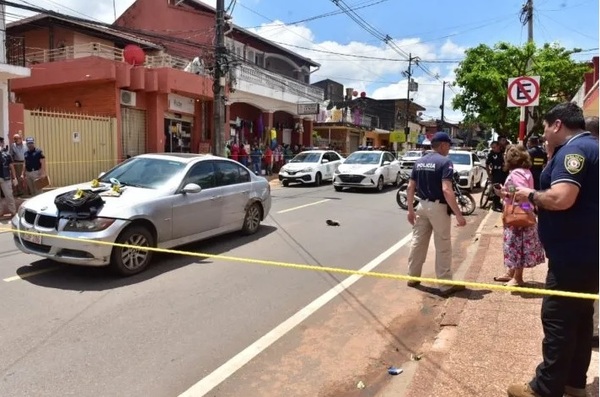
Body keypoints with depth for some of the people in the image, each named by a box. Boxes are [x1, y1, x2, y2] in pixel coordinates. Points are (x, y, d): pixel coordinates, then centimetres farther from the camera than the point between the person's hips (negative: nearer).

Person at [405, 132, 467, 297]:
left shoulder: (419, 162, 7)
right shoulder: (445, 162, -14)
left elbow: (410, 188, 6)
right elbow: (446, 190, -24)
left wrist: (410, 210, 13)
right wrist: (458, 214, -21)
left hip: (422, 205, 7)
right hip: (438, 207, -6)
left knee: (417, 242, 15)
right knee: (443, 247, 2)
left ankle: (413, 277, 26)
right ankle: (446, 285, 10)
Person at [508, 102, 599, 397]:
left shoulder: (574, 150, -17)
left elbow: (561, 198, -30)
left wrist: (531, 195, -13)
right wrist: (538, 197, 12)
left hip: (573, 255, -10)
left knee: (558, 320, -2)